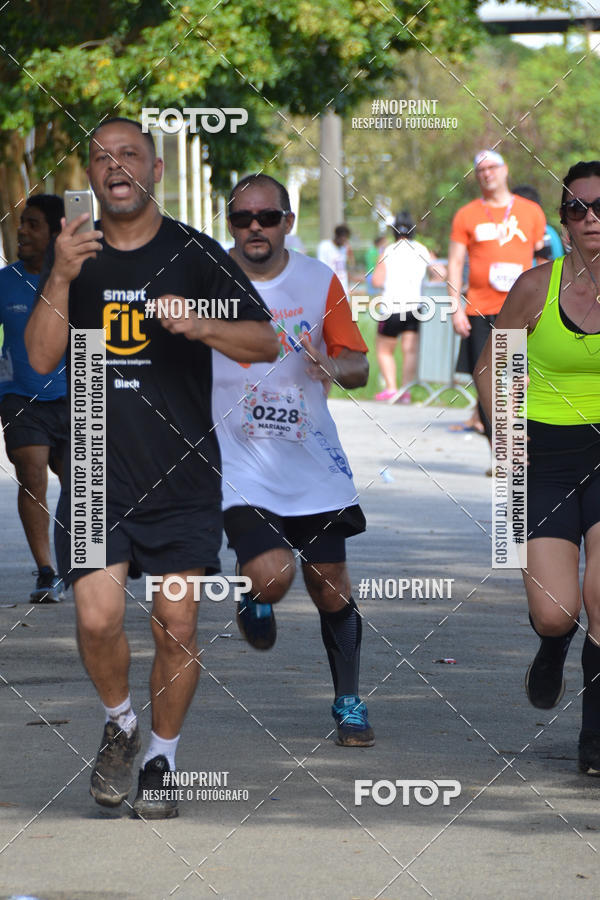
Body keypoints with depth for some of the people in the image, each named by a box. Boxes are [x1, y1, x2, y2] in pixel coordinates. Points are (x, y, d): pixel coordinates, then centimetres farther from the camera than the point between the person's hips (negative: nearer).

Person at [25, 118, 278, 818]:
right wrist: (61, 280, -17)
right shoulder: (74, 256, 7)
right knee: (97, 618, -11)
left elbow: (265, 344, -2)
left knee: (176, 626, 0)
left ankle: (160, 760, 19)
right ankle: (120, 725, 17)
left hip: (182, 472, -1)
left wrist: (202, 326, -20)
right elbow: (40, 359, -2)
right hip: (96, 471, 1)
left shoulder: (194, 254, 1)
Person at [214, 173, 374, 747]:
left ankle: (348, 704, 24)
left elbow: (358, 367, 4)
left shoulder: (319, 282, 1)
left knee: (330, 588, 6)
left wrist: (335, 364, -18)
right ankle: (254, 601, 14)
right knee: (272, 573, -23)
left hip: (312, 462, 3)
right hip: (239, 462, -2)